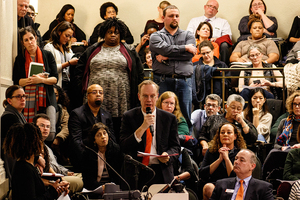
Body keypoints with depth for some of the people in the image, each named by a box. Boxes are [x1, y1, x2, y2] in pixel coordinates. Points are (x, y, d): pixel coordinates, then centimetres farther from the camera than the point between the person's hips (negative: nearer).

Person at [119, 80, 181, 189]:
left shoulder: (169, 118, 7)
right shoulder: (129, 117, 3)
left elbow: (175, 146, 10)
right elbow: (123, 148, -7)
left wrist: (168, 155, -14)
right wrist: (142, 127, -17)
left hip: (161, 174, 1)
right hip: (136, 174, -1)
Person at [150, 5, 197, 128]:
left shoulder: (188, 36, 16)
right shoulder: (156, 36, 11)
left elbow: (190, 54, -3)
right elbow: (165, 49, -10)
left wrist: (167, 57, -6)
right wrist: (185, 48, -1)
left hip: (184, 81, 2)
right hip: (163, 80, -2)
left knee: (186, 117, 1)